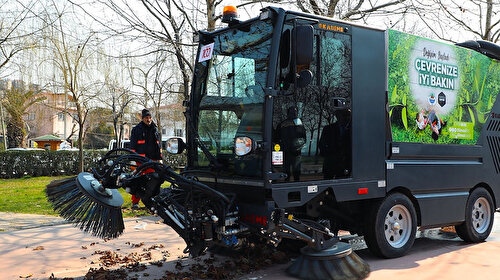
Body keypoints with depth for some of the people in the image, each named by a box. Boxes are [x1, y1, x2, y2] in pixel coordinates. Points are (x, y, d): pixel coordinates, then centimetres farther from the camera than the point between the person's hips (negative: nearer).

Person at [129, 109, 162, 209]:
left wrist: (159, 158, 16)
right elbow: (133, 146, -1)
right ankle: (135, 202, -2)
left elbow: (159, 145, 21)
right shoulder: (136, 129, 2)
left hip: (152, 159, 4)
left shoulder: (155, 129, 15)